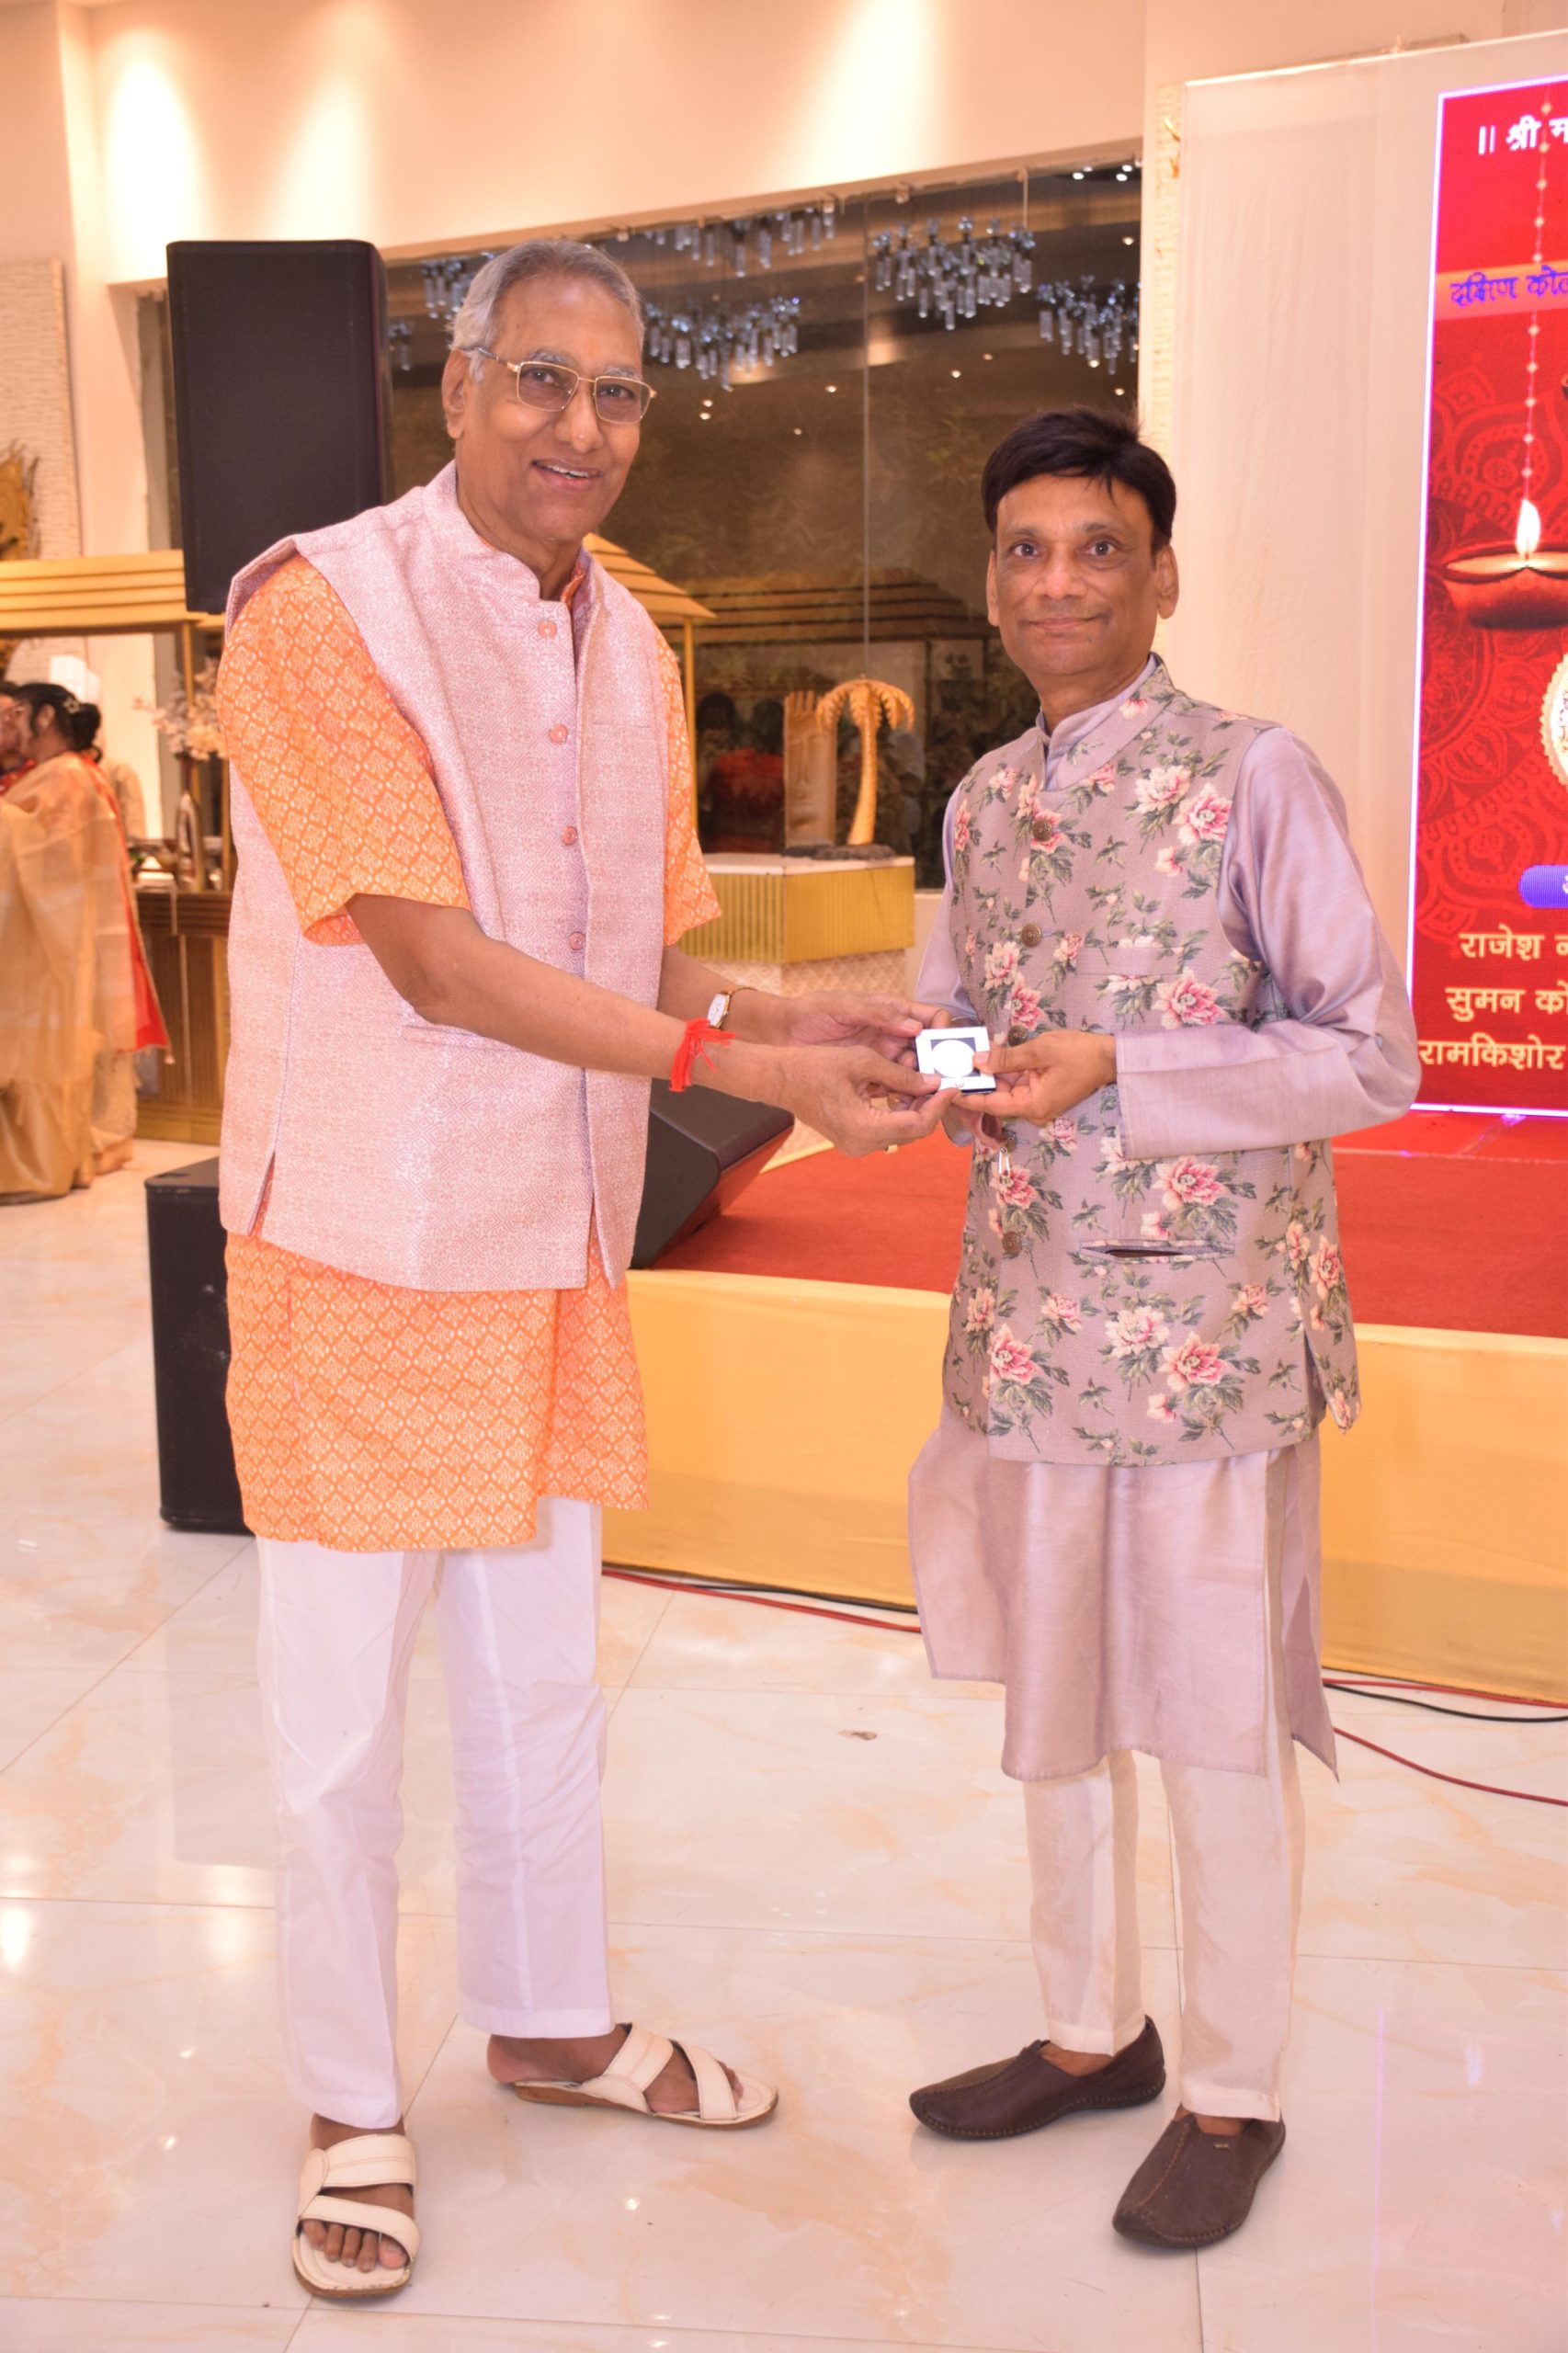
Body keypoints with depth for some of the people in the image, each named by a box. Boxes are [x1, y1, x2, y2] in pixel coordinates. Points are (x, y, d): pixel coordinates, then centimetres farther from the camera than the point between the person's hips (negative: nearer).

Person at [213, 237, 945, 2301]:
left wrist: (793, 1019, -8)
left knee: (543, 1675, 19)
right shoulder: (323, 608, -14)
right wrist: (746, 1068, -27)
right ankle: (352, 2109, 27)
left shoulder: (630, 647, 8)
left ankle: (553, 2019, 40)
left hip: (557, 1249, 6)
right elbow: (437, 961, -22)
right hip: (363, 1248, -6)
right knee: (344, 1707, 6)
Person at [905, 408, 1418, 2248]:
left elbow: (1371, 1058, -11)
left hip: (1210, 1326, -6)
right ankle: (1089, 2031, 37)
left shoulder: (1253, 778, -9)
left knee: (1214, 1719, 6)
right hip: (1028, 1319, 6)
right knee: (1050, 1698, 16)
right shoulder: (983, 801, 10)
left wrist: (1117, 1070, -19)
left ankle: (1232, 2093, 27)